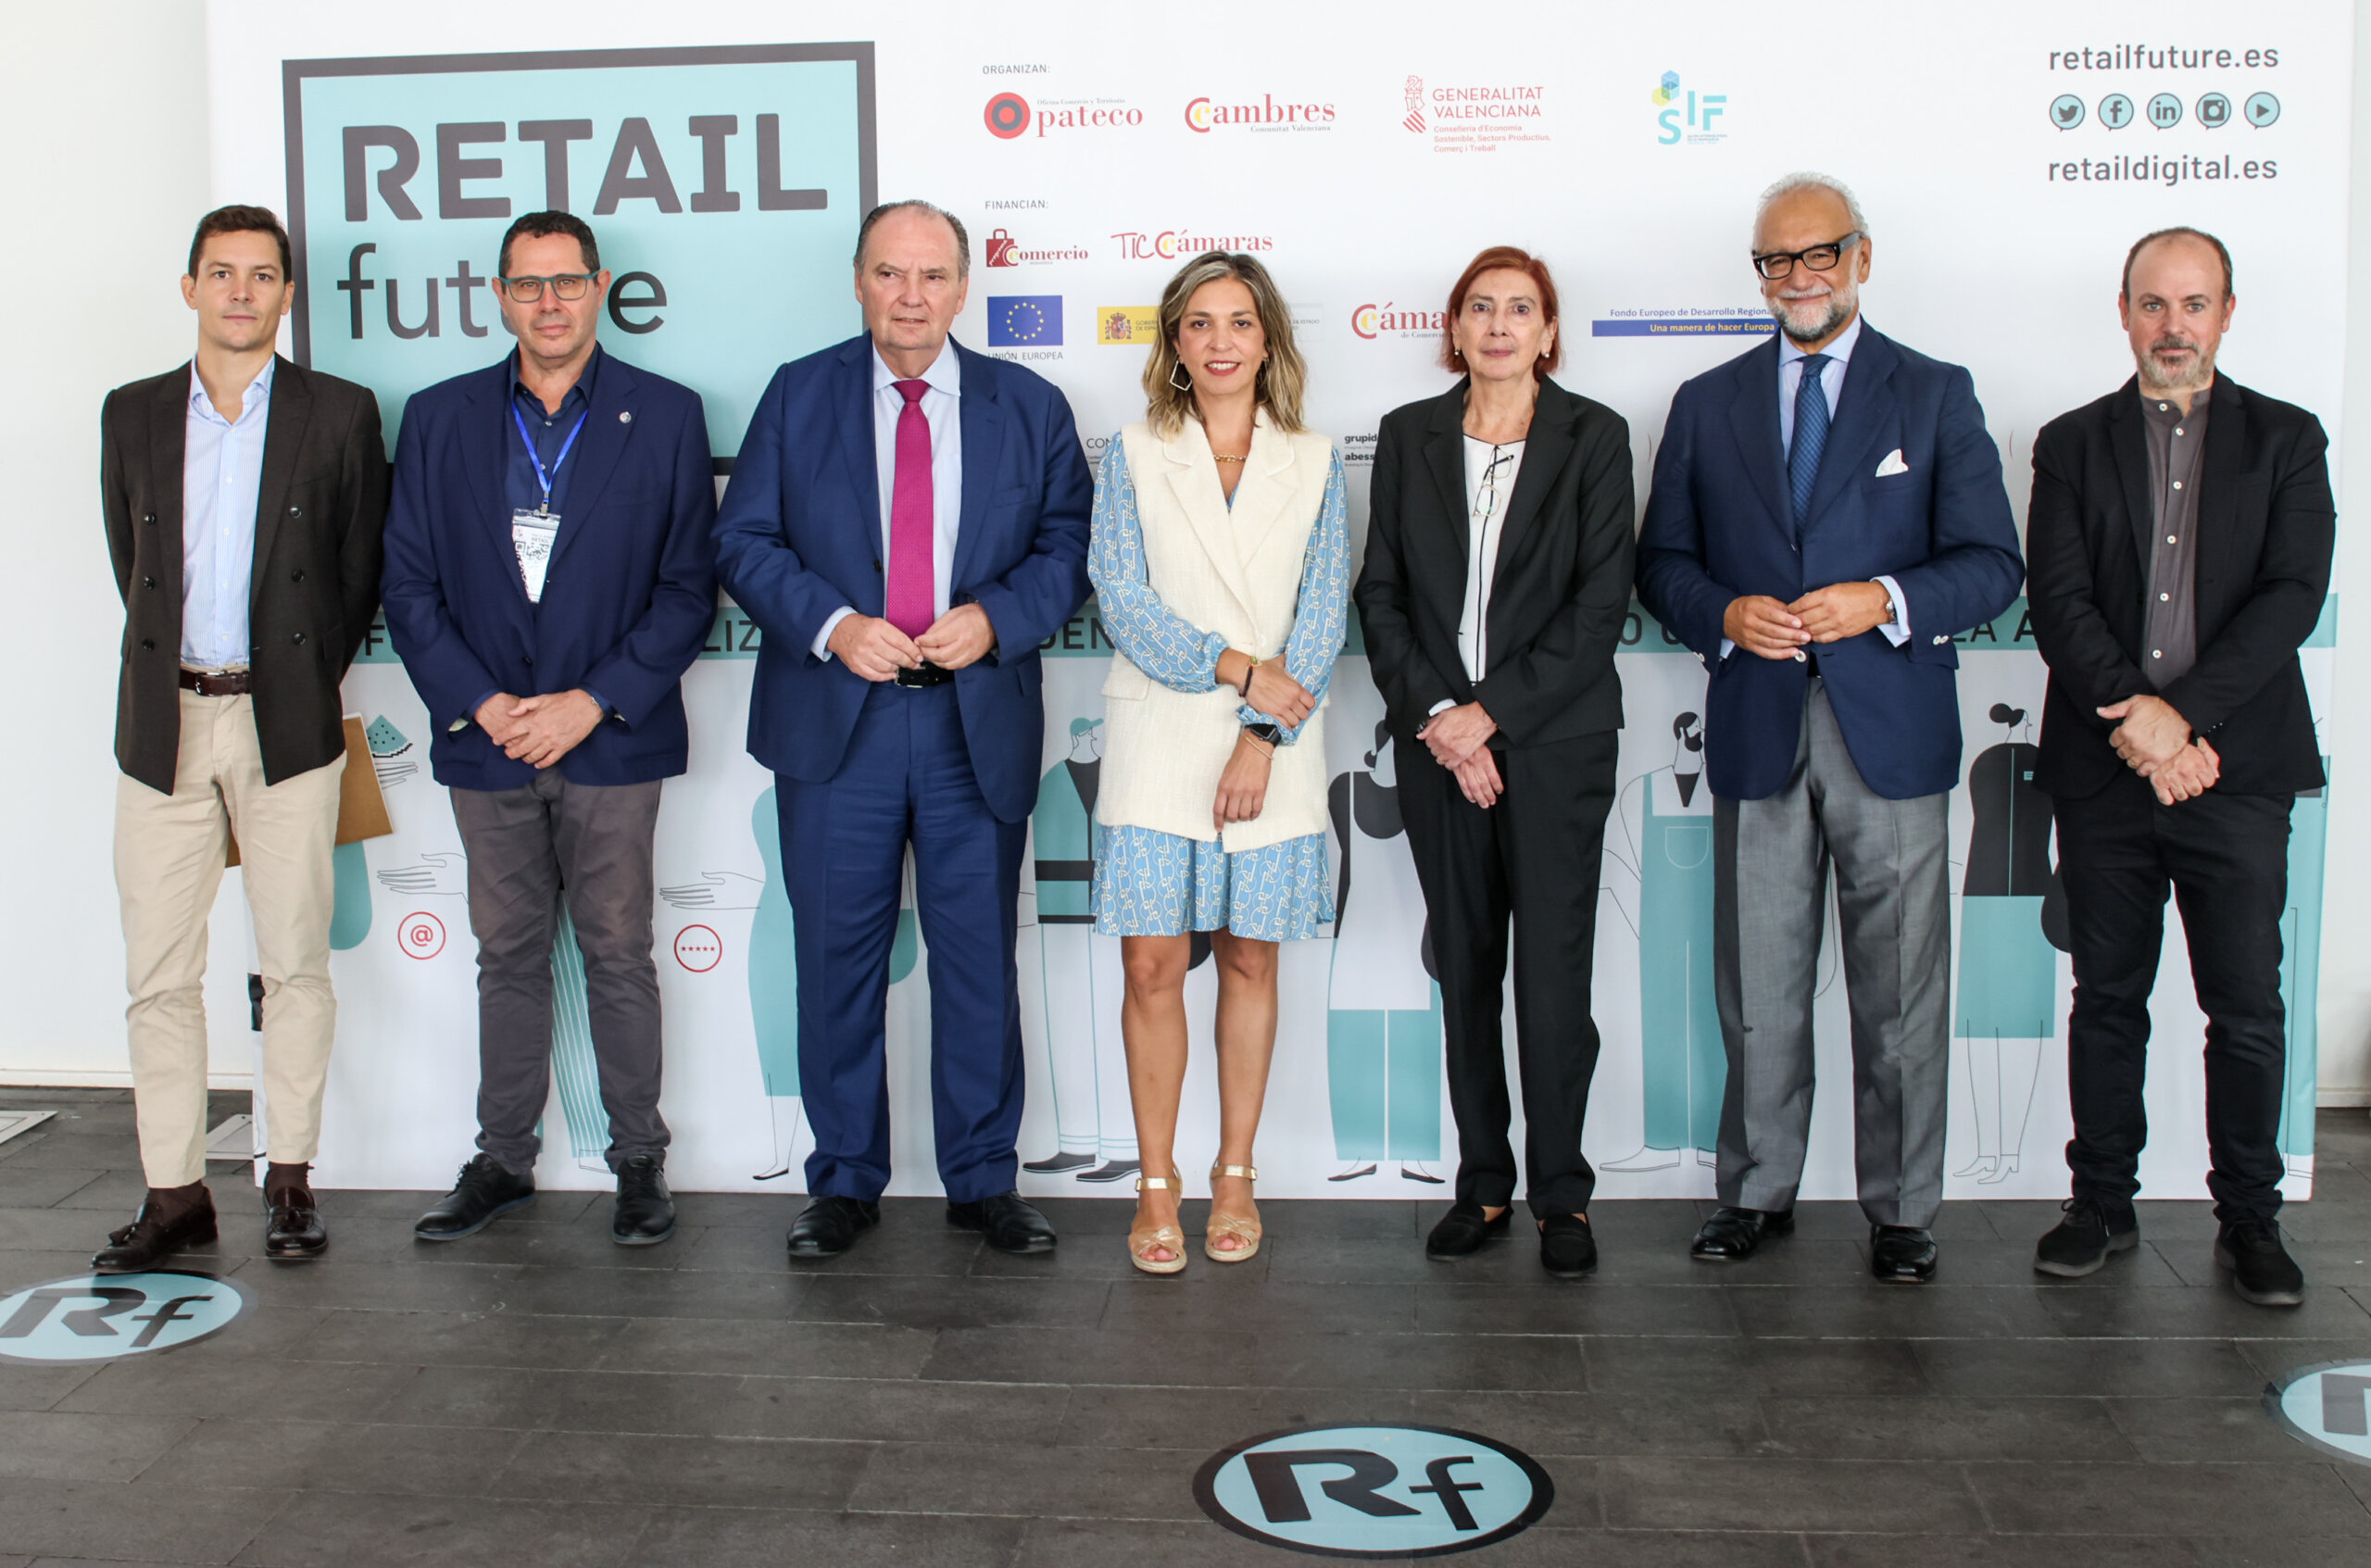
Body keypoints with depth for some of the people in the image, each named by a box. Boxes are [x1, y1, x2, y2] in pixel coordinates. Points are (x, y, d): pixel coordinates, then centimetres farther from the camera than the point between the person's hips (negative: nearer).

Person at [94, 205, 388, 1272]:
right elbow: (131, 564, 17)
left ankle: (290, 1181, 14)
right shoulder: (133, 414, 10)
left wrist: (307, 682, 7)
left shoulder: (341, 414, 2)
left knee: (295, 963, 3)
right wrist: (173, 672, 13)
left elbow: (361, 572, 6)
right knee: (158, 974, 2)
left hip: (286, 722, -2)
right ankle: (174, 1193, 11)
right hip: (164, 720, 2)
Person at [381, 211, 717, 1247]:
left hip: (611, 740, -2)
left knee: (618, 956, 3)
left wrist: (593, 702, -11)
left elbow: (689, 587, -2)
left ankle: (639, 1161, 15)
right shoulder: (438, 419, 8)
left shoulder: (666, 417, 2)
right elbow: (409, 585, 6)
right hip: (487, 738, 2)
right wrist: (479, 703, -7)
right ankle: (503, 1160, 22)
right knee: (508, 957, 11)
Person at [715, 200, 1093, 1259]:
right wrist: (832, 625, -14)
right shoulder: (798, 395, 6)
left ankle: (984, 1181, 19)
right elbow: (743, 540, 2)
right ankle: (844, 1182, 20)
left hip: (979, 723, 0)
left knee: (980, 958, 6)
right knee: (839, 959, 6)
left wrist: (994, 617, -13)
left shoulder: (1029, 407, 8)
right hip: (835, 720, 0)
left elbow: (1069, 545, 5)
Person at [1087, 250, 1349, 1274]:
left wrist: (1262, 736, -10)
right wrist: (1235, 667, -12)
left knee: (1251, 959, 7)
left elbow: (1324, 612, 1)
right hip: (1157, 738, -1)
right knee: (1153, 965, -2)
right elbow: (1121, 598, -2)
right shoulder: (1132, 456, 6)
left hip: (1274, 749, 1)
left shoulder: (1313, 464, 8)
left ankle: (1235, 1177, 18)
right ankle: (1157, 1184, 10)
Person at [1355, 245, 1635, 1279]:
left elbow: (1601, 602, -5)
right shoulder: (1409, 436, 9)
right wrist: (1436, 714, -7)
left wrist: (1494, 712, -11)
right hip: (1438, 740, 3)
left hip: (1555, 739, -2)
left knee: (1553, 972, -4)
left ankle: (1561, 1193, 10)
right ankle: (1483, 1182, 19)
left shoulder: (1594, 437, 1)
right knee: (1464, 968, 8)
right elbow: (1381, 593, 6)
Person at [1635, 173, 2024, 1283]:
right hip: (1756, 732, 2)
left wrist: (1885, 600, -17)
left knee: (1900, 990, 4)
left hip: (1892, 732, -2)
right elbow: (1661, 561, 11)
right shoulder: (1707, 404, 12)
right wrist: (1725, 614, -10)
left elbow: (1991, 564, 0)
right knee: (1758, 987, 9)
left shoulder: (1936, 395, 5)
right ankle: (1758, 1192, 23)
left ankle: (1902, 1210, 17)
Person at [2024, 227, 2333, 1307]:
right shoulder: (2072, 444, 9)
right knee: (2107, 1000, 9)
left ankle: (2248, 1219, 16)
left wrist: (2184, 711, -15)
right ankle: (2103, 1204, 21)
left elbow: (2294, 593, -4)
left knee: (2247, 1008, 3)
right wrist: (2133, 716, -15)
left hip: (2237, 769, 0)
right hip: (2103, 771, 1)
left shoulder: (2286, 440, 8)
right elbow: (2058, 601, -2)